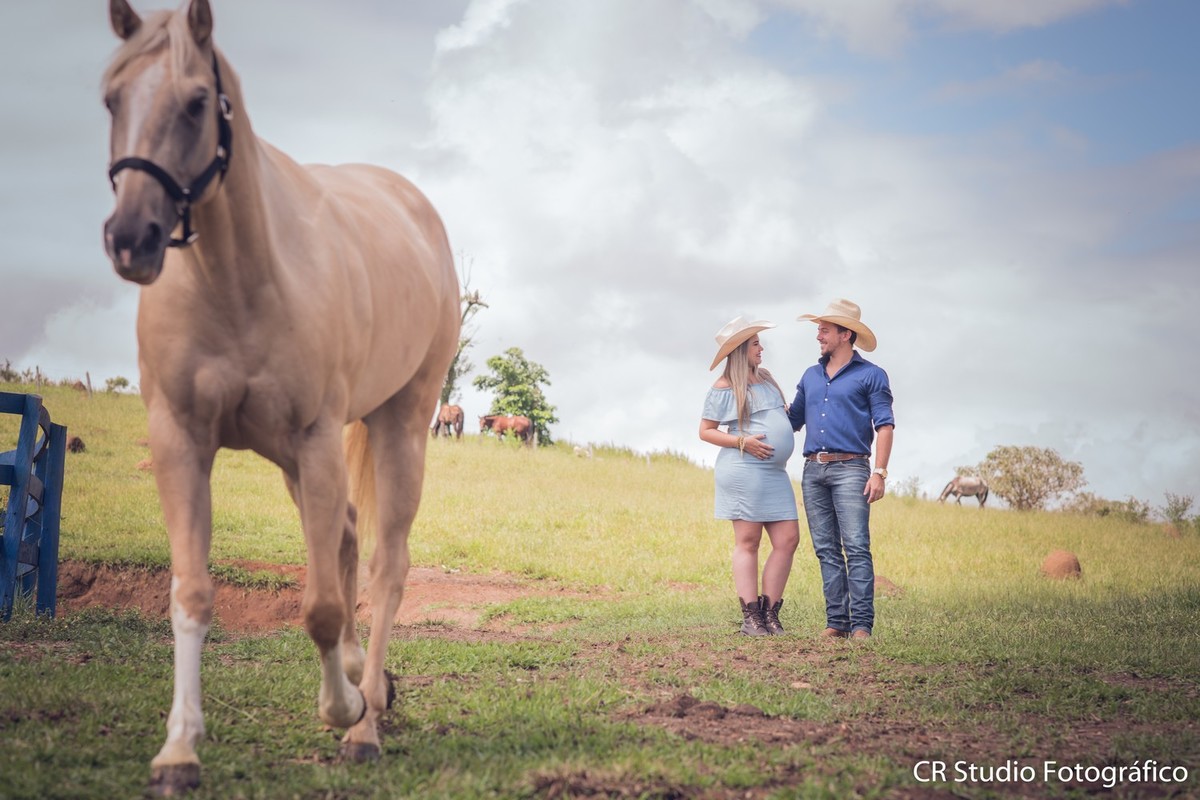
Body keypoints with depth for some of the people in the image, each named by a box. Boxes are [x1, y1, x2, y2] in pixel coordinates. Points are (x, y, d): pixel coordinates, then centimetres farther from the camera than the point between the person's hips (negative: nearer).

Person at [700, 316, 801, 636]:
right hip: (743, 471, -7)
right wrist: (742, 442, -14)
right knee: (748, 541, -5)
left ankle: (770, 613, 6)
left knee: (788, 539, 0)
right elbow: (705, 431, -3)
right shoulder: (724, 389, -3)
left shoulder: (766, 379, 18)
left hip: (775, 472, 7)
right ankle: (751, 618, -3)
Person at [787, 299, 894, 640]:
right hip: (813, 470, 6)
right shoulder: (810, 376, 20)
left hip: (849, 468, -6)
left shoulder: (870, 375, 3)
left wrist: (879, 473, -13)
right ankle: (836, 622, 4)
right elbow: (793, 420, 27)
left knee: (856, 547, -12)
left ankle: (861, 624, -15)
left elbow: (884, 426, -4)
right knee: (826, 550, 3)